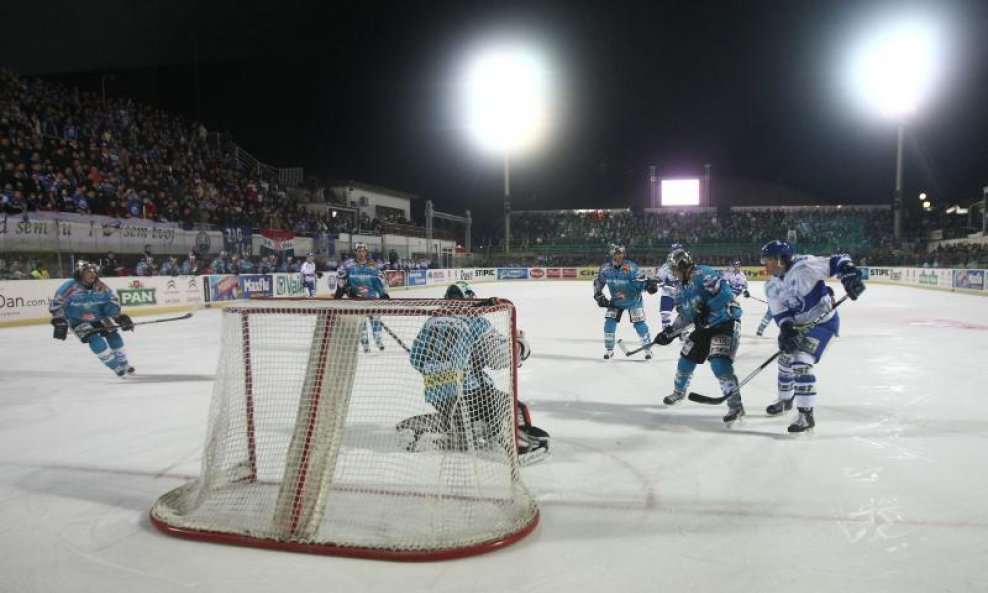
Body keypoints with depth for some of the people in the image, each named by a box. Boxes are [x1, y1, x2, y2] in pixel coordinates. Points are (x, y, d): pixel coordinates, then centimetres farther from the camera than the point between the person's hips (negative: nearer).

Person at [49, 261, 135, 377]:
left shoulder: (101, 287, -9)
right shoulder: (70, 287, -21)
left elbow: (112, 301, -3)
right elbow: (57, 303, -19)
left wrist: (120, 317, -14)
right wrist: (59, 322, -27)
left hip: (98, 318, 5)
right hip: (77, 320, -5)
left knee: (113, 336, -1)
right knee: (95, 340, -21)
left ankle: (124, 364, 16)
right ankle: (116, 367, -14)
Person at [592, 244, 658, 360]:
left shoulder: (631, 267, -25)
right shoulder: (605, 269, -15)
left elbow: (642, 278, -25)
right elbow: (598, 283, -3)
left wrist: (650, 284, -43)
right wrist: (599, 296, -10)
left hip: (633, 300, -3)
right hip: (615, 301, 3)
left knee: (639, 323, -3)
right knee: (609, 323, -5)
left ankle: (647, 348, 14)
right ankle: (609, 349, 11)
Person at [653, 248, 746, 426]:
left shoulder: (703, 274, -20)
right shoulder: (685, 288, 9)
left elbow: (724, 293, -33)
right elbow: (685, 316, 14)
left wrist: (707, 311, -32)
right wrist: (669, 333, 9)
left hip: (726, 322, -9)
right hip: (705, 326, 10)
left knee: (719, 363, -23)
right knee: (686, 358, 15)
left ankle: (735, 406, -14)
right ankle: (679, 392, 39)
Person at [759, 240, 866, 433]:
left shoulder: (804, 266, -24)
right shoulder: (771, 287, -3)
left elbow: (838, 261, -20)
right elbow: (780, 313, -7)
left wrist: (849, 275, -37)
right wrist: (787, 329, -25)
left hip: (823, 321, -8)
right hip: (800, 324, 8)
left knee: (801, 362, -19)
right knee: (786, 359, 18)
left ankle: (806, 415, -12)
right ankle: (786, 399, 45)